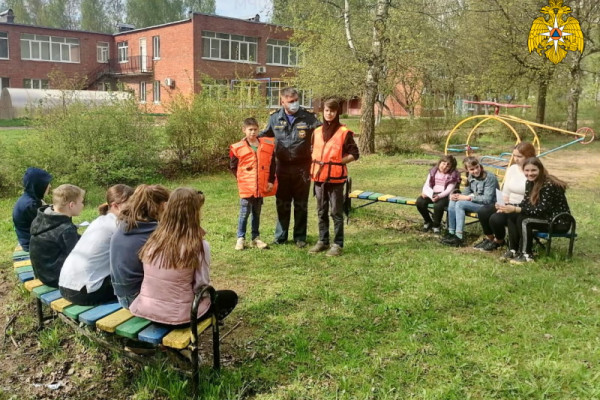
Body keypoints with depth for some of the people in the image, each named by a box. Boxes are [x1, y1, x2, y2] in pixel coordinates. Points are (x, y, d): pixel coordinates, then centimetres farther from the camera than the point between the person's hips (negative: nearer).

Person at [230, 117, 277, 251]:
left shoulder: (267, 145, 2)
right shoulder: (238, 148, -5)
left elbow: (272, 164, 8)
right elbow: (233, 166, 4)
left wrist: (271, 181, 3)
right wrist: (242, 178, 0)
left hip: (261, 187, 3)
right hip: (246, 187, -3)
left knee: (257, 213, 13)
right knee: (244, 213, 1)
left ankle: (256, 238, 21)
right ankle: (241, 238, 11)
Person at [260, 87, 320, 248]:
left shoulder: (308, 118, -5)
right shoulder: (275, 118, 1)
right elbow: (265, 134, 16)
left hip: (302, 167, -1)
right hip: (283, 167, 1)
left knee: (301, 204, 9)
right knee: (282, 204, 11)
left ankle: (300, 237, 22)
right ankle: (280, 236, 25)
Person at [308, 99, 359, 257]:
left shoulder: (344, 132, -5)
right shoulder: (317, 132, 11)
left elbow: (354, 154, -4)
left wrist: (338, 162, -11)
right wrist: (316, 164, 6)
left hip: (336, 177, -5)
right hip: (319, 177, 5)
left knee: (336, 212, 0)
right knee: (321, 212, 12)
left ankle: (338, 244, 7)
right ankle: (322, 241, 23)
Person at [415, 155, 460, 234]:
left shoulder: (453, 175, -3)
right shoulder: (433, 171, 10)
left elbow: (449, 190, -12)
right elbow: (427, 184, 6)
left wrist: (439, 196, -30)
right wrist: (425, 192, -17)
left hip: (445, 195, -4)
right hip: (432, 193, 4)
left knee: (438, 205, -37)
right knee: (419, 201, -24)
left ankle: (436, 225, -7)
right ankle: (428, 221, 3)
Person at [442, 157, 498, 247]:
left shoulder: (490, 178, -17)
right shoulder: (471, 177, 6)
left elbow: (487, 199, -22)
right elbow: (467, 191, 13)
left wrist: (468, 197, -23)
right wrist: (458, 195, -10)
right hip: (474, 202, 8)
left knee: (460, 204, -26)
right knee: (452, 202, -13)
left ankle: (459, 237, -28)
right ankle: (451, 233, -10)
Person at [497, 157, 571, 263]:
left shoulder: (549, 184, -24)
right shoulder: (530, 182, 0)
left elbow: (541, 210, -29)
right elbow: (525, 204, -1)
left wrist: (515, 209, -33)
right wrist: (509, 207, -20)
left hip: (559, 222, -8)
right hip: (545, 217, 8)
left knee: (523, 219, -25)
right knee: (512, 215, -8)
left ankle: (527, 255, -14)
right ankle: (513, 250, -5)